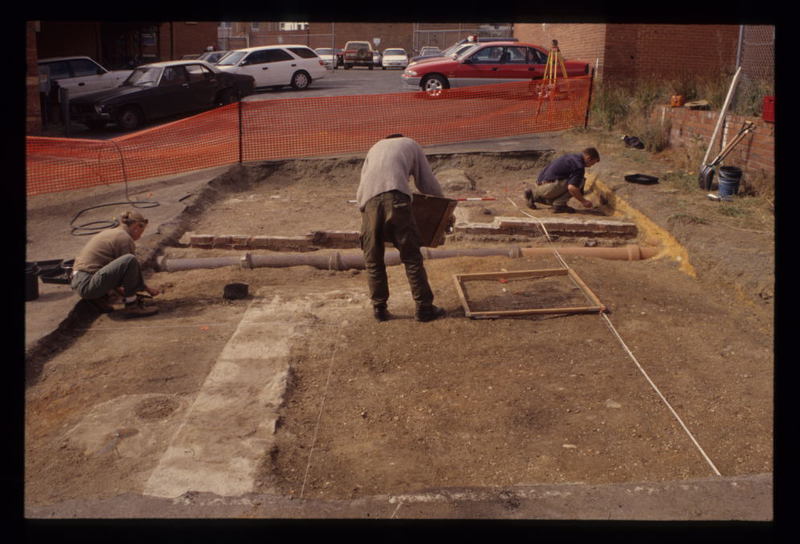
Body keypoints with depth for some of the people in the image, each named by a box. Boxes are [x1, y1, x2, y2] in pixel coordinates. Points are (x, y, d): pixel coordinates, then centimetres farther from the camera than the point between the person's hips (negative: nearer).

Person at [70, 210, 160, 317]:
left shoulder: (109, 232, 20)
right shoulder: (125, 238, -8)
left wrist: (119, 289, 36)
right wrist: (147, 288, 11)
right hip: (88, 285, -10)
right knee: (130, 260, -23)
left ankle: (99, 297, 14)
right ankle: (132, 306, -14)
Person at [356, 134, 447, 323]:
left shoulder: (376, 147, 36)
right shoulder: (410, 144, 28)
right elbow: (429, 184, 27)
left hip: (369, 200, 3)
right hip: (396, 197, -3)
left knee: (373, 259, 13)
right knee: (411, 257, 4)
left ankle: (379, 308, 16)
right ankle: (424, 308, 8)